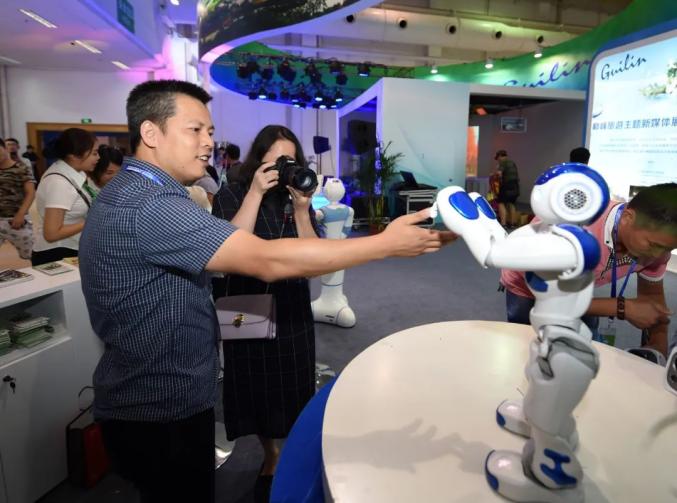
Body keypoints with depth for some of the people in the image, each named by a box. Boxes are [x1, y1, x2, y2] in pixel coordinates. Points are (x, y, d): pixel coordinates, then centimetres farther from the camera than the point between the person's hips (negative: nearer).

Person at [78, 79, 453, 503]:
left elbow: (231, 249, 4)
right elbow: (268, 261, -33)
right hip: (160, 417, -10)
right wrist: (387, 243, -27)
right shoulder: (148, 204, -26)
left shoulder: (133, 193, 8)